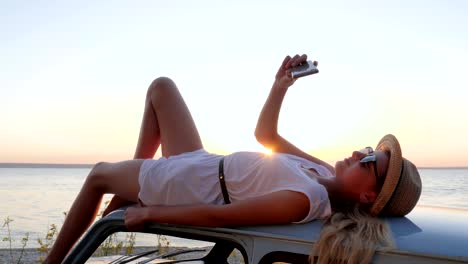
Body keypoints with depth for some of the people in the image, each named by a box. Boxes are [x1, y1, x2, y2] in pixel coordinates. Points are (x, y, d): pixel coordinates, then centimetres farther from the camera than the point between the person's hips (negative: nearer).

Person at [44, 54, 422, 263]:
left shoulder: (304, 199, -33)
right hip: (200, 167, 8)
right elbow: (265, 134, 4)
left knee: (99, 173, 13)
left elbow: (217, 216, -30)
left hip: (183, 183, -8)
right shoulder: (327, 174, -5)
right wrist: (281, 85, -8)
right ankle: (133, 186, 24)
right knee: (161, 86, 16)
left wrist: (150, 212, -22)